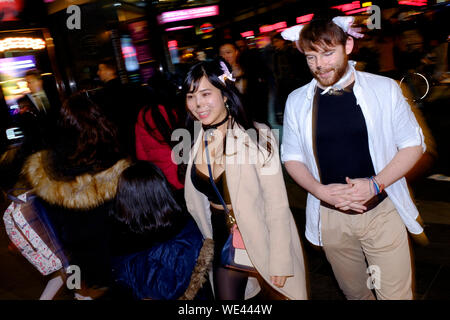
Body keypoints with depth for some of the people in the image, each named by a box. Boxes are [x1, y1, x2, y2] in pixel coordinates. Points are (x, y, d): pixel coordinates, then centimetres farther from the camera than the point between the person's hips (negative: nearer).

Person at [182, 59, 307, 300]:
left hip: (262, 238, -4)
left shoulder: (256, 137, -20)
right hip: (223, 241, 5)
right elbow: (198, 202, 7)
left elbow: (277, 206, -18)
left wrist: (280, 262, -16)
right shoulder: (194, 142, -3)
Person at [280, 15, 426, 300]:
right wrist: (321, 190, -13)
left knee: (396, 293, 8)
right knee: (354, 291, 19)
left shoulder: (384, 89, -4)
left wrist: (375, 185, -16)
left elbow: (413, 145, 0)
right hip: (330, 217, 2)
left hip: (381, 211, -1)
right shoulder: (297, 101, 0)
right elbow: (292, 157, 5)